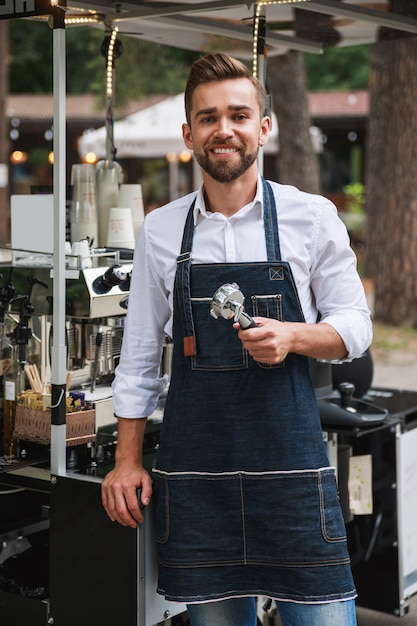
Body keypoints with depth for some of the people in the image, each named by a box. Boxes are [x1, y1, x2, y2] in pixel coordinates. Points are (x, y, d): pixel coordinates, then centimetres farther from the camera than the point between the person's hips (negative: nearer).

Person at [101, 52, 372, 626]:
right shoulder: (160, 230, 7)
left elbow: (355, 326, 4)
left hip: (290, 463, -1)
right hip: (193, 466, 2)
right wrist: (127, 460, 9)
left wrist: (291, 336, -16)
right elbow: (139, 352, 12)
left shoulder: (312, 217, 0)